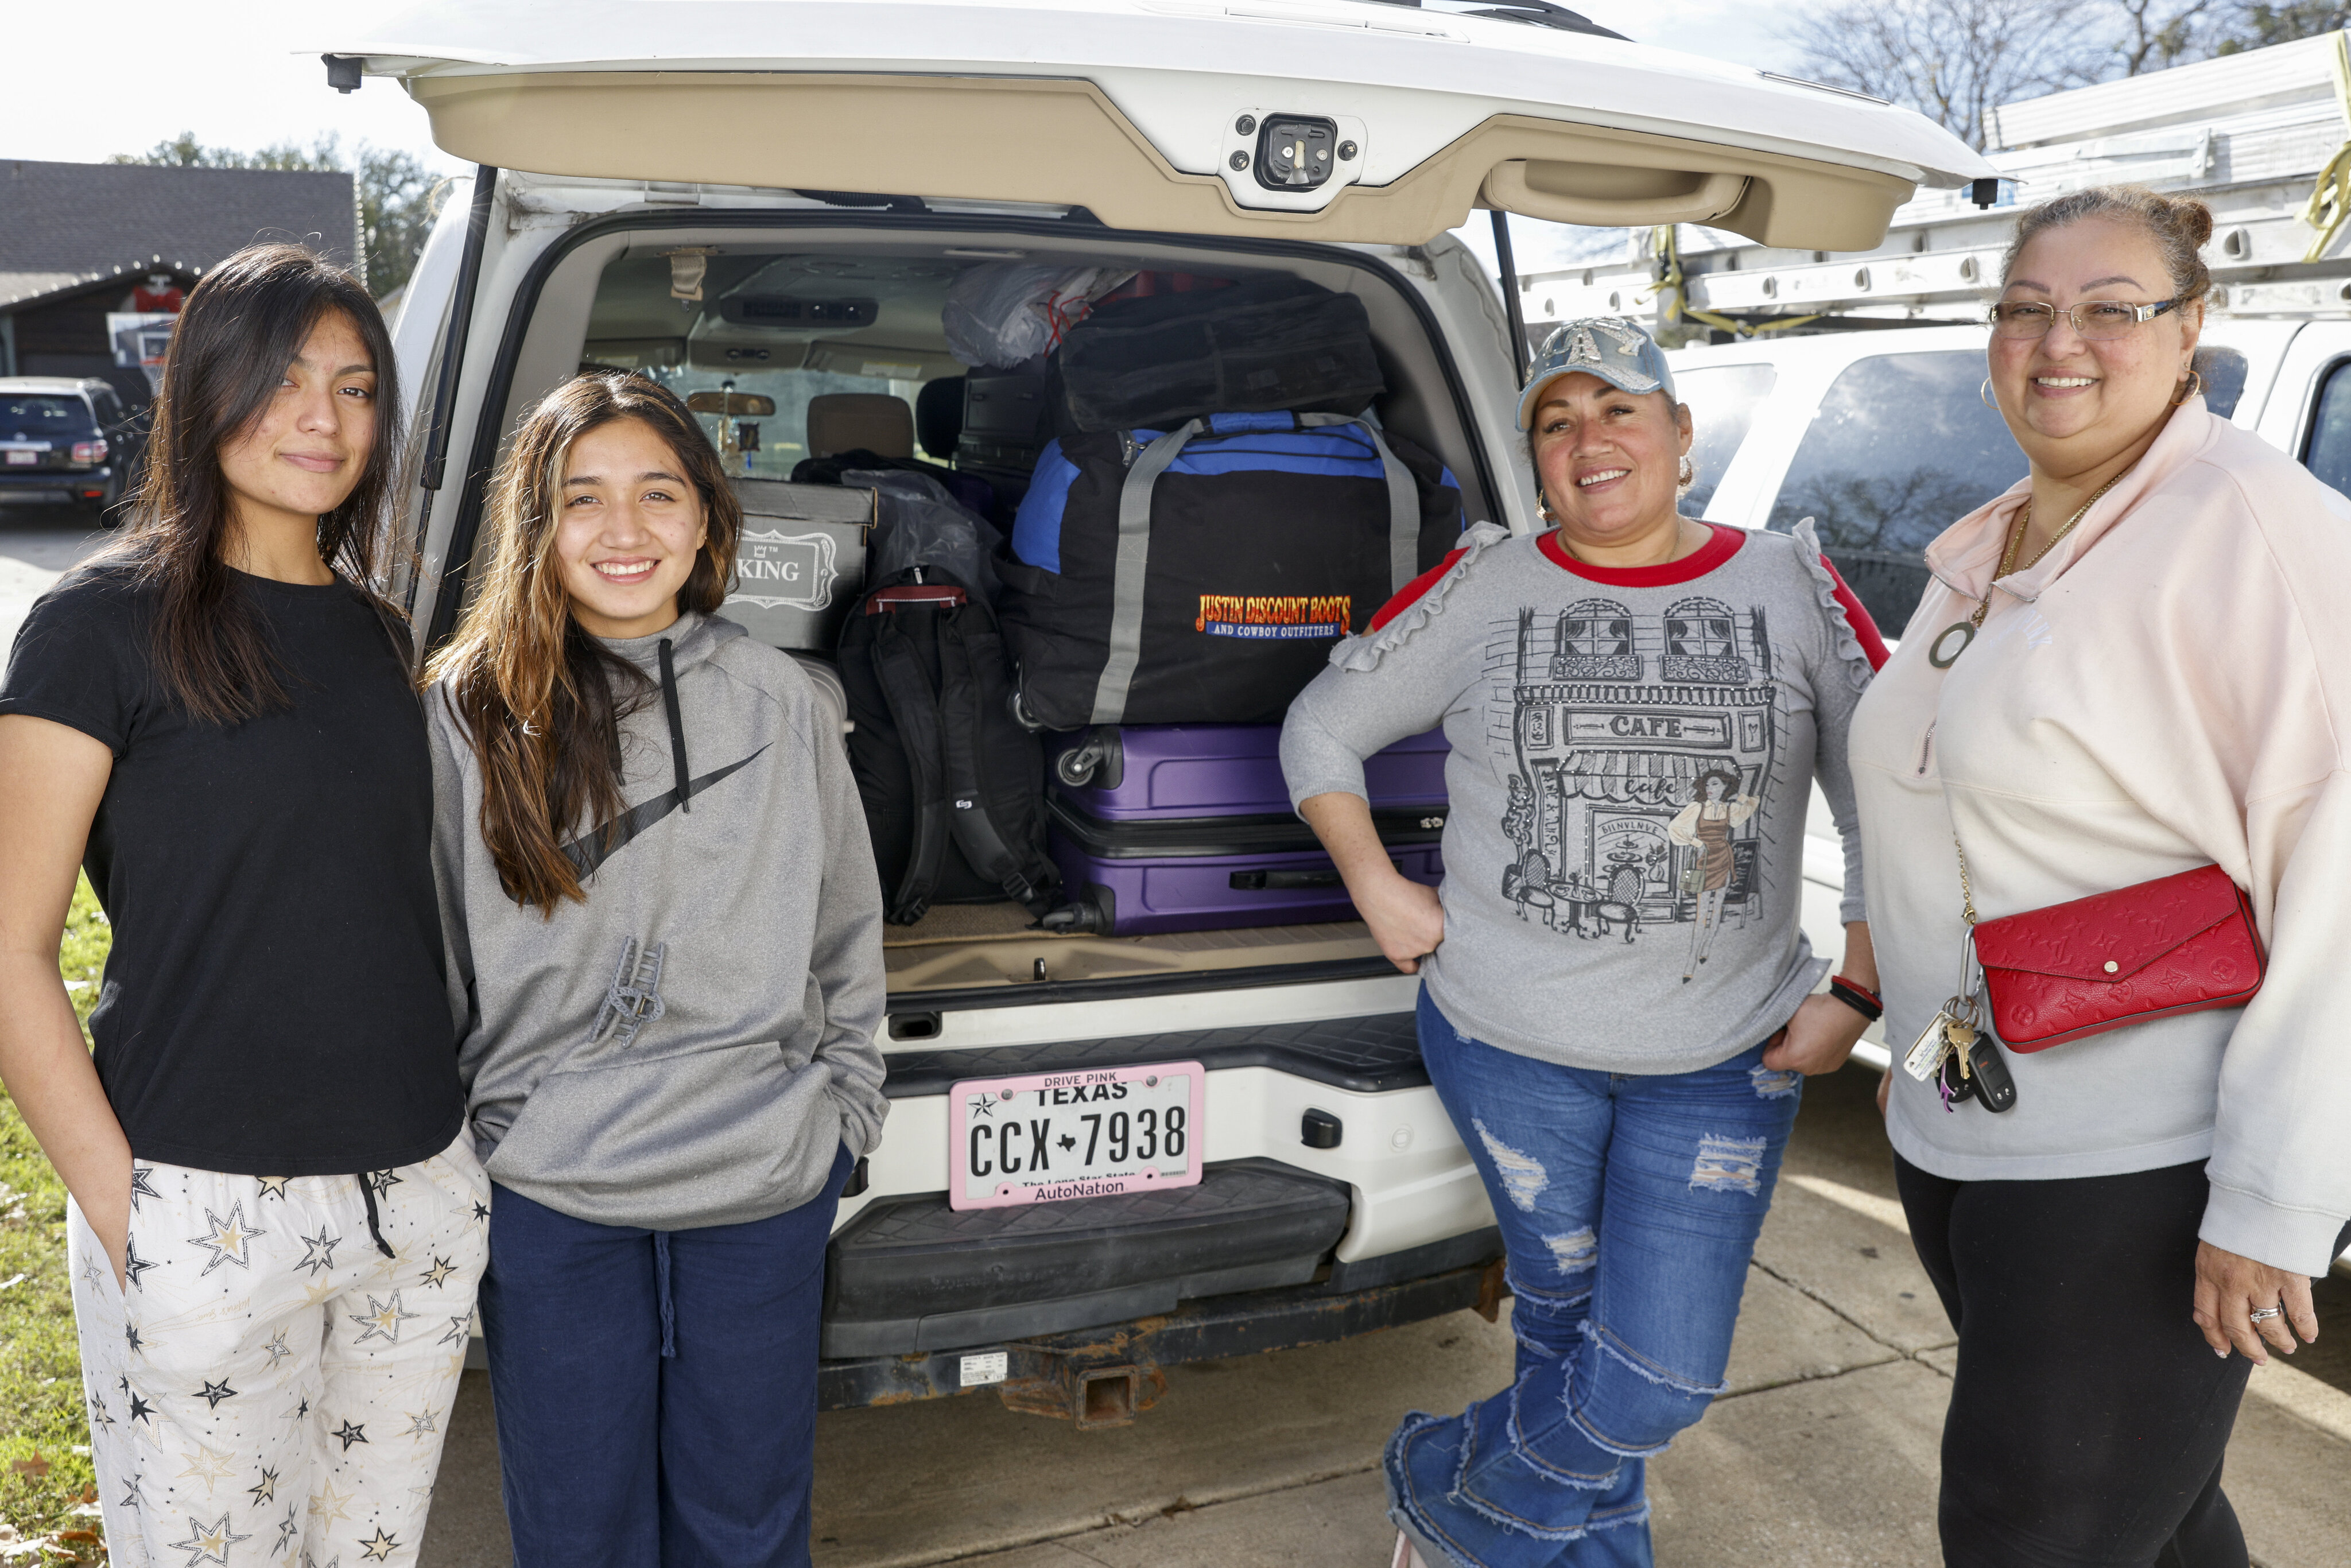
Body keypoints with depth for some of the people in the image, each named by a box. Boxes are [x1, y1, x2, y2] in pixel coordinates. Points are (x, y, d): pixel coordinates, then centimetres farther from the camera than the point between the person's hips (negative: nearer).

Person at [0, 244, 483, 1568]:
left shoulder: (376, 628, 9)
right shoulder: (110, 623, -8)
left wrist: (439, 1146, 10)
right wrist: (120, 1201, -12)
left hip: (423, 1197, 5)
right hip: (207, 1210, -5)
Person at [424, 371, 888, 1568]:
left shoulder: (775, 698, 1)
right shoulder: (470, 711, -3)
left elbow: (849, 926, 9)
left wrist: (844, 1106, 7)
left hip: (768, 1188, 1)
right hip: (548, 1198, -1)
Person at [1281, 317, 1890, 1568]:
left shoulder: (1793, 588, 1)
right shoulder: (1483, 589, -1)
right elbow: (1321, 729, 8)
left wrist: (1854, 995, -2)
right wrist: (1379, 892, -2)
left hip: (1727, 1060, 1)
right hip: (1510, 1043, -1)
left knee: (1662, 1377, 2)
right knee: (1564, 1314, 13)